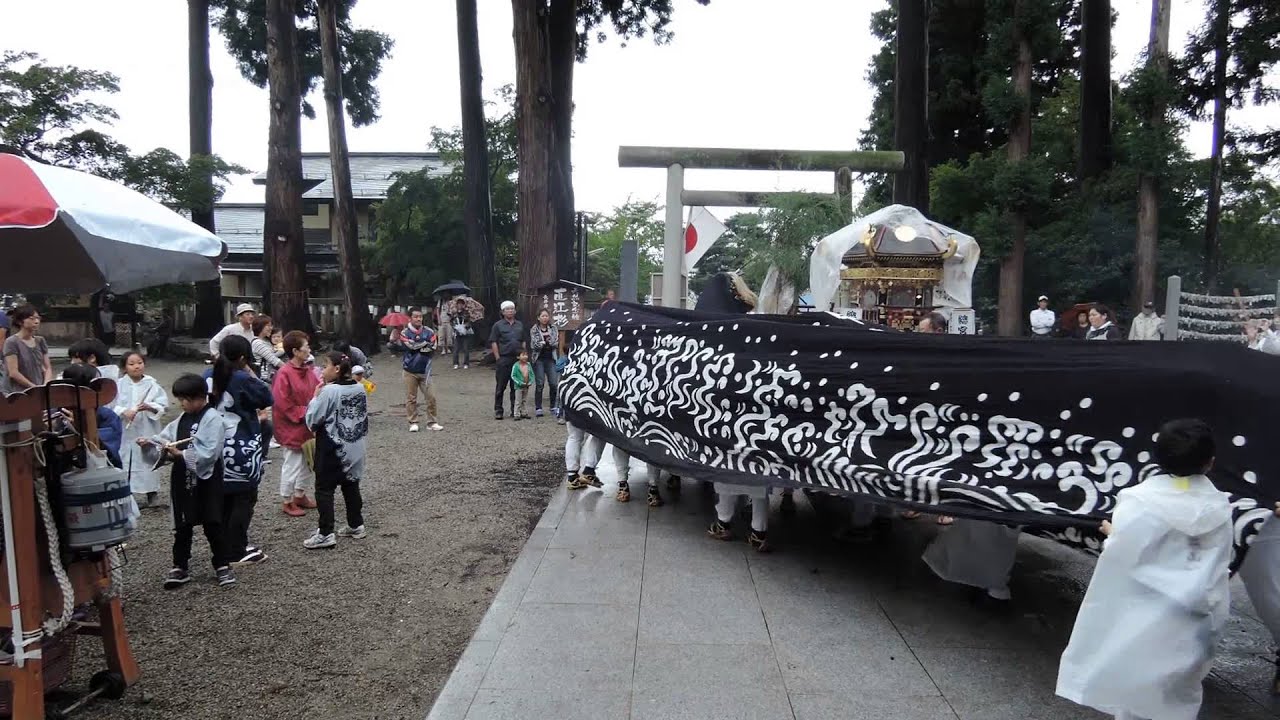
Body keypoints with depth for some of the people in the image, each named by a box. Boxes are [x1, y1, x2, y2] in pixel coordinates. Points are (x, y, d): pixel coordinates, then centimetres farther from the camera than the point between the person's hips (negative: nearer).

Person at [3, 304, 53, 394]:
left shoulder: (40, 341, 12)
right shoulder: (11, 342, -3)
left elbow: (48, 368, 11)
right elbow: (13, 373, -9)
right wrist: (34, 387, -12)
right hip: (18, 393, -4)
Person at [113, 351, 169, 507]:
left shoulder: (152, 384, -3)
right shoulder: (119, 385, 0)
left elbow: (163, 405, -5)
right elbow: (112, 405, -4)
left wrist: (149, 407, -22)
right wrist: (124, 412, -20)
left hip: (147, 431, -1)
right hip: (125, 431, 1)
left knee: (148, 460, 7)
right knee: (124, 461, 7)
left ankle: (150, 495, 21)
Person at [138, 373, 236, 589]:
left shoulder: (212, 418, -13)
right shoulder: (182, 419, 11)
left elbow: (209, 452, -20)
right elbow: (166, 437, 9)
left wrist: (181, 454, -21)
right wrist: (150, 443, -9)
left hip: (206, 479, -6)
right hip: (183, 479, 6)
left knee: (213, 525, 2)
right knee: (182, 526, 12)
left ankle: (222, 566, 14)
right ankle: (180, 567, 22)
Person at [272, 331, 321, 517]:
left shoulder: (308, 372, 6)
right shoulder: (284, 374, -18)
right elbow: (282, 404, -20)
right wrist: (304, 413, -18)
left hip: (307, 427, 8)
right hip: (291, 428, -8)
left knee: (308, 463, 16)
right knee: (292, 464, 1)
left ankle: (300, 496, 32)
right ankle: (286, 502, 16)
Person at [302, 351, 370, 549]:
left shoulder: (329, 391, -18)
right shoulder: (360, 388, 2)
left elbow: (312, 420, -12)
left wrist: (315, 397, -3)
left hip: (332, 449, -7)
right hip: (354, 448, 7)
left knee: (324, 490, 1)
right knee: (351, 486, 16)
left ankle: (326, 533, 1)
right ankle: (356, 526, 23)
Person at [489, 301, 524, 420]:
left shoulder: (520, 325, 14)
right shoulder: (498, 325, 0)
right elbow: (493, 342, -3)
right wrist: (498, 358, -9)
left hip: (518, 359, 4)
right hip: (503, 360, -4)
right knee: (501, 386, 0)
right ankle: (498, 410, 6)